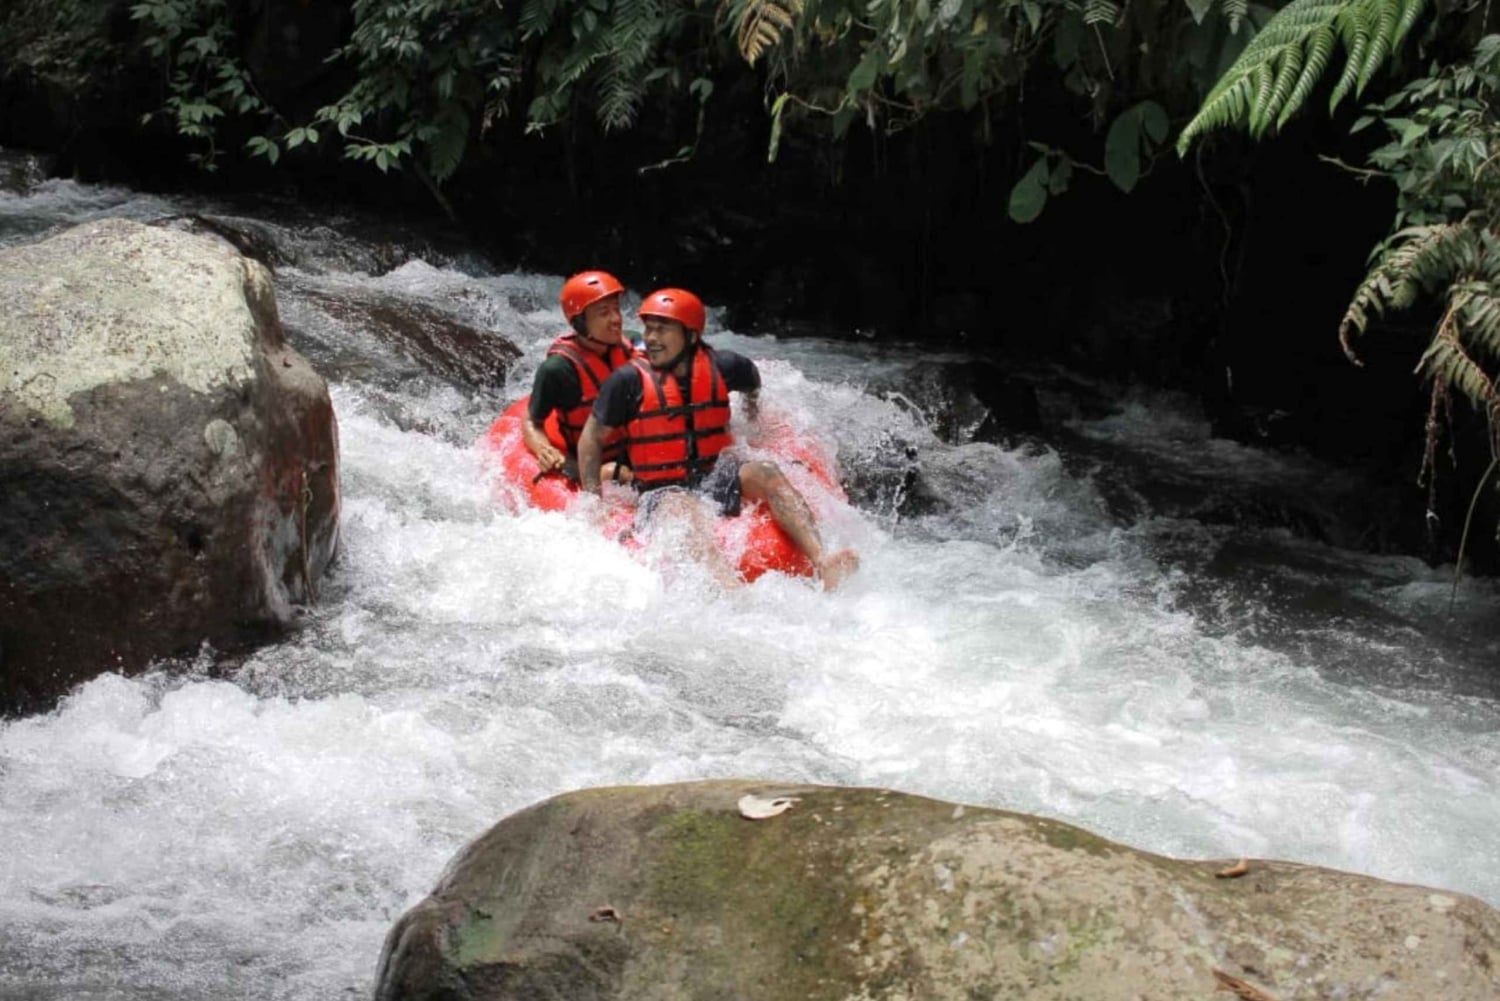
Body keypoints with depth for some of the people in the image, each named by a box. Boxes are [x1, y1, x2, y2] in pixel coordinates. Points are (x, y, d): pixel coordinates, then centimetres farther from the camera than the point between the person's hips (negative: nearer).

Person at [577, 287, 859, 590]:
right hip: (661, 493, -4)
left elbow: (752, 384, 29)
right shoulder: (630, 381, -4)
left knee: (764, 473, -24)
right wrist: (594, 505, -3)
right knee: (682, 506, -37)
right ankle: (729, 586, -67)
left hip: (716, 480, 4)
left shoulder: (720, 368, 4)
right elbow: (591, 440, 1)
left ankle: (822, 563, -44)